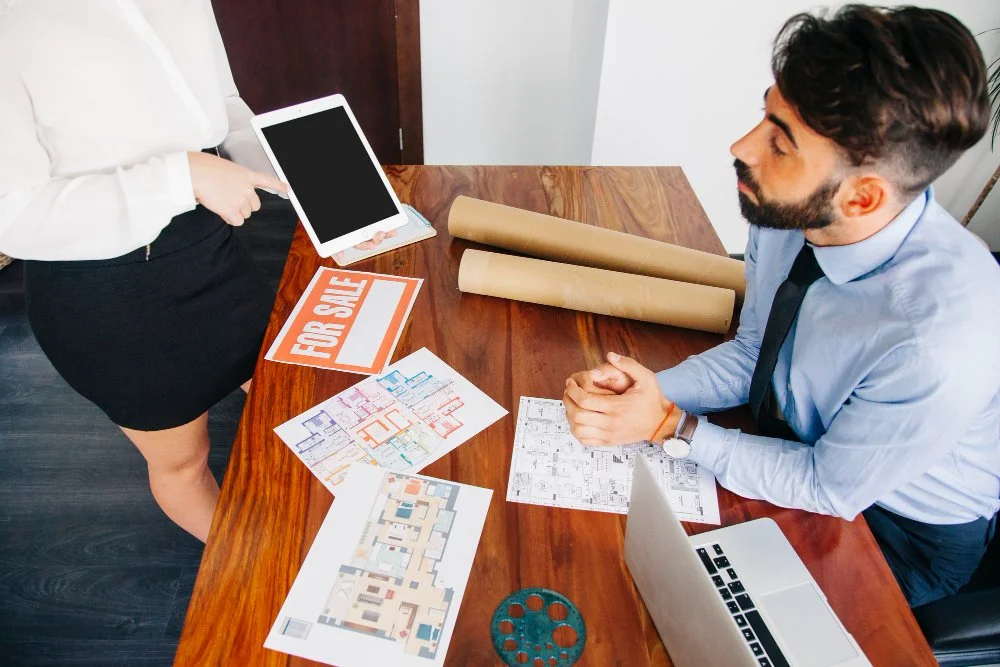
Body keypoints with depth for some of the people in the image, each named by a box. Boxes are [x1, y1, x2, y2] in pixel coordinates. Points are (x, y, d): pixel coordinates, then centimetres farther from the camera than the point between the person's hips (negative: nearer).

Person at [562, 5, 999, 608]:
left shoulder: (944, 337, -39)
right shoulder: (792, 213, -20)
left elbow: (833, 489, -23)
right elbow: (751, 354, -4)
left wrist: (670, 425, -26)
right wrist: (645, 390, -20)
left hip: (904, 535, -4)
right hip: (803, 444, 5)